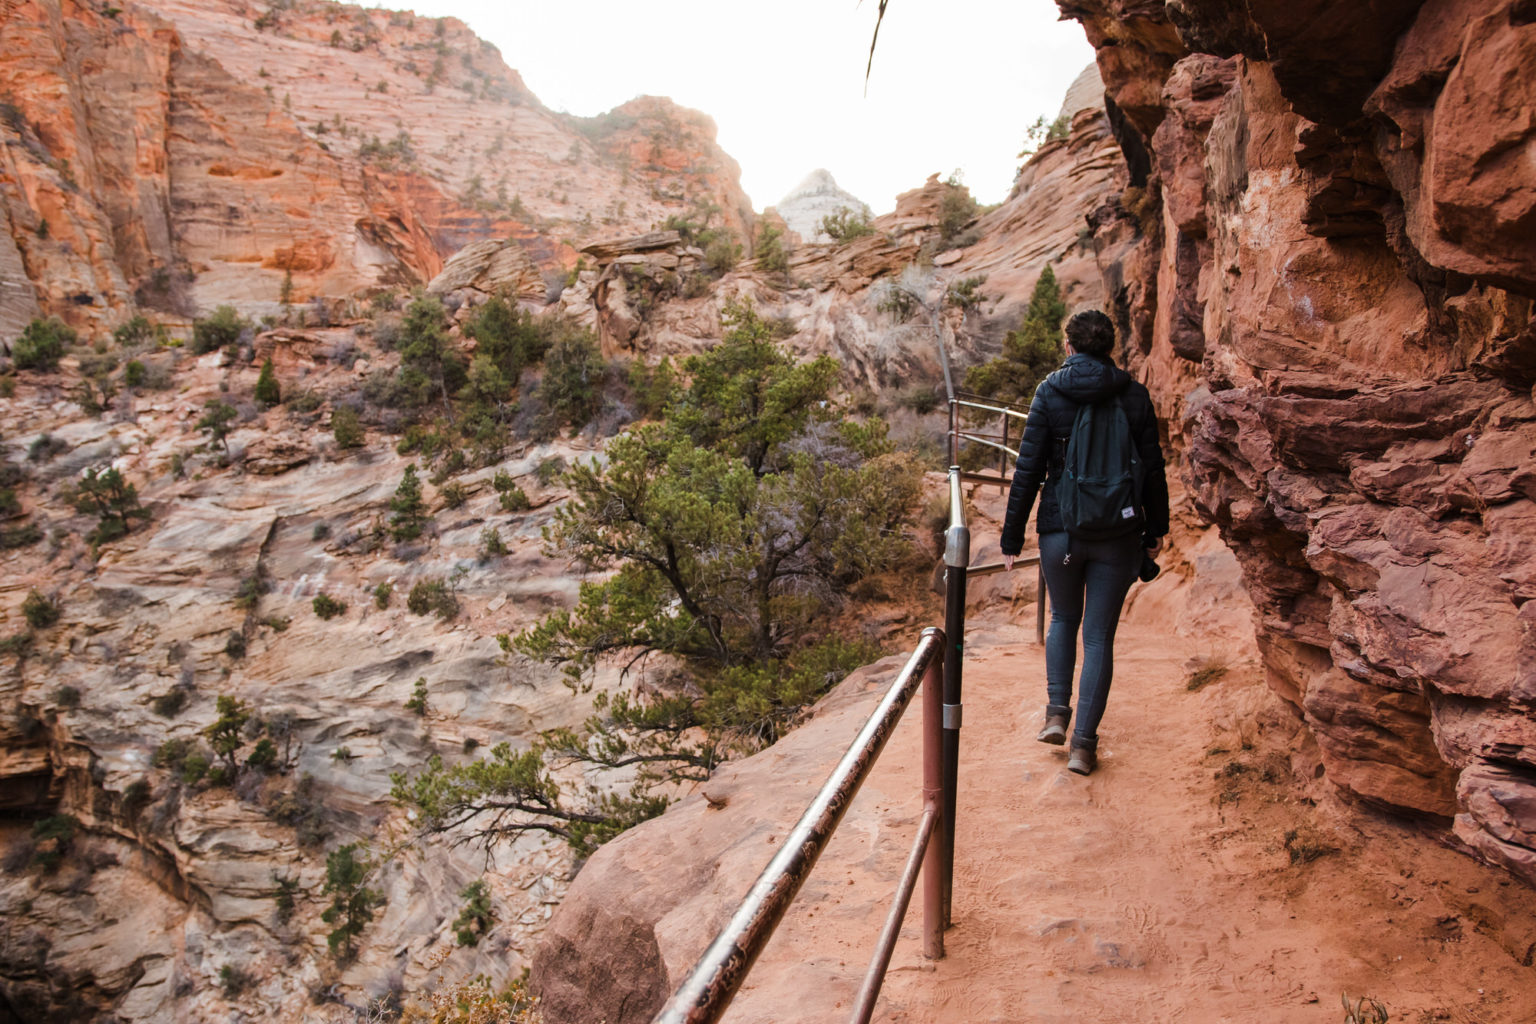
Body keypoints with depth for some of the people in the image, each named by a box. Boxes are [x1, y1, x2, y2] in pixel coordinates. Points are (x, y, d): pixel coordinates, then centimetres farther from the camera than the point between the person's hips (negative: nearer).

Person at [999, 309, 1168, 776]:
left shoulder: (1050, 392, -4)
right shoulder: (1134, 396, -1)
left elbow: (1028, 469, -5)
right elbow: (1153, 470, 3)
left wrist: (1012, 536, 1)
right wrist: (1154, 529, 16)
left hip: (1060, 531, 0)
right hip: (1118, 536, 0)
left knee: (1063, 619, 24)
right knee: (1099, 637, 7)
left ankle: (1057, 712, 16)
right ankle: (1084, 744, 8)